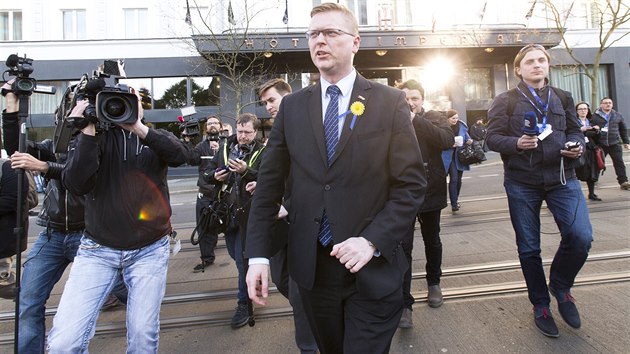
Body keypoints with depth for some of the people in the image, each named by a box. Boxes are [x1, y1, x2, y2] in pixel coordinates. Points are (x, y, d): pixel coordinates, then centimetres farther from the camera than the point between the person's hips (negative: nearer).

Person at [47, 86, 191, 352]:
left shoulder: (156, 138, 7)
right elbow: (76, 185, -12)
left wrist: (139, 128, -23)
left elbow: (182, 155, -15)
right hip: (98, 248, 0)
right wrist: (88, 131, -15)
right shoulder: (92, 137, 4)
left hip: (150, 249, 0)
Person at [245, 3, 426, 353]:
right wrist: (258, 255, -3)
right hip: (311, 267, 3)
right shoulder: (292, 106, 4)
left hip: (373, 269, -2)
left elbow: (412, 184, -5)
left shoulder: (389, 102, -3)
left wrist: (373, 240, -16)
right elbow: (268, 185, 3)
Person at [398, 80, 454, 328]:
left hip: (431, 191, 2)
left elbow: (448, 140, -19)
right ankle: (405, 303, 0)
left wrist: (417, 120, -25)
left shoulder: (434, 118, 1)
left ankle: (433, 283, 42)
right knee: (404, 246, -8)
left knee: (432, 242, 18)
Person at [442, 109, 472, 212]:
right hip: (449, 157, -5)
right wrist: (450, 145, -25)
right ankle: (454, 203, -8)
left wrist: (469, 141, -8)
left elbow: (467, 138, 14)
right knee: (453, 179, -12)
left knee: (458, 179, 12)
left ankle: (455, 200, 30)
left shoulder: (461, 126, 4)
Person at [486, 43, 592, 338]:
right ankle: (540, 305, 26)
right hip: (521, 182, -2)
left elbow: (574, 130, 18)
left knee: (581, 237, -16)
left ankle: (560, 285, 15)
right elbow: (492, 138, -3)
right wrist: (517, 143, -22)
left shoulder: (563, 98, 12)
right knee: (529, 248, 5)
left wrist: (577, 145, -4)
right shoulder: (505, 100, 1)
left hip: (562, 177, 3)